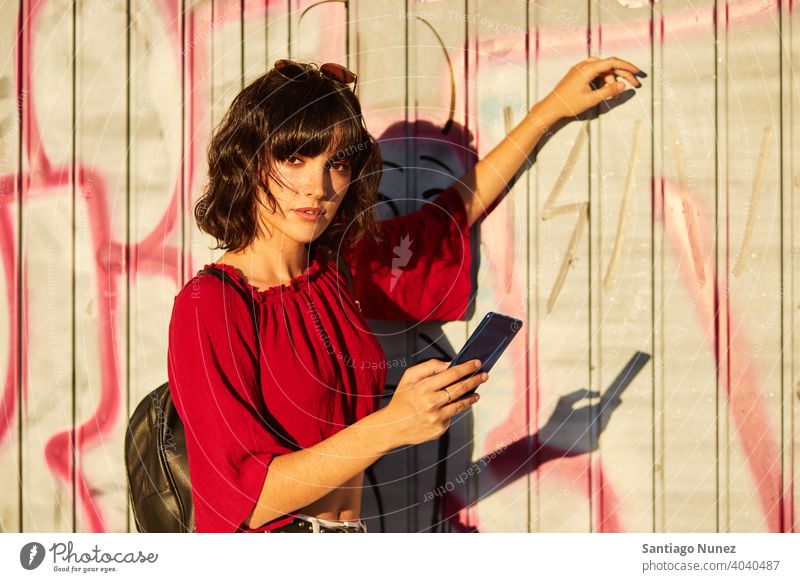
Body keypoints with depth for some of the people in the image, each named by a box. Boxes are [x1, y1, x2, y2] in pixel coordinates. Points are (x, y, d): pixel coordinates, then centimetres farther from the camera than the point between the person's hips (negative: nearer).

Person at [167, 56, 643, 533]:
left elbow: (456, 211, 24)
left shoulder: (335, 270, 8)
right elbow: (245, 499, -17)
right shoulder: (209, 304, -12)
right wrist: (391, 427, -24)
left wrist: (553, 108, 26)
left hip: (351, 532, 6)